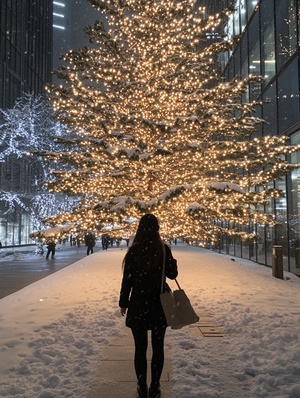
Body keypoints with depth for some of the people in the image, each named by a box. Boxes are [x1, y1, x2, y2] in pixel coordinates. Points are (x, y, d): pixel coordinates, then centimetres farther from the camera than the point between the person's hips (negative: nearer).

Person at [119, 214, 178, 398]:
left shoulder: (134, 250, -10)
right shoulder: (164, 248, -8)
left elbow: (127, 279, -7)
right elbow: (172, 274, -1)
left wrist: (123, 303, 4)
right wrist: (172, 260, 15)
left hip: (138, 303, -1)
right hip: (159, 303, 1)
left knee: (140, 348, 11)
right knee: (158, 347, 14)